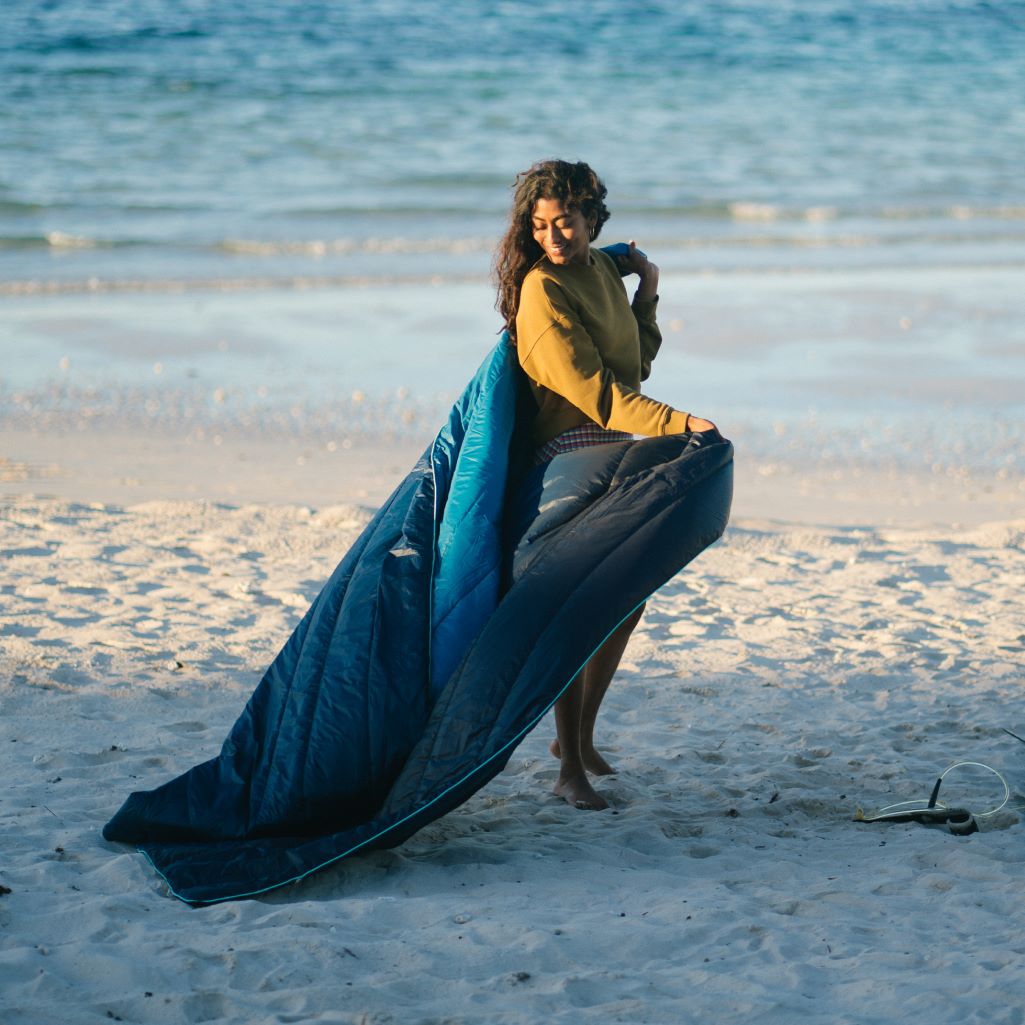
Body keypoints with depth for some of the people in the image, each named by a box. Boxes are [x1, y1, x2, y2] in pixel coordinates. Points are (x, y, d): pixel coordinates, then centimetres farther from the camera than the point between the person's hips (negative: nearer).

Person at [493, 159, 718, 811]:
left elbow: (635, 366, 17)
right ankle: (571, 770, 0)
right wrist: (679, 425, -27)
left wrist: (648, 289, 8)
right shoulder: (543, 288, -15)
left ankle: (579, 737, 30)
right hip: (570, 457, -9)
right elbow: (595, 391, -22)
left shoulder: (604, 269, 10)